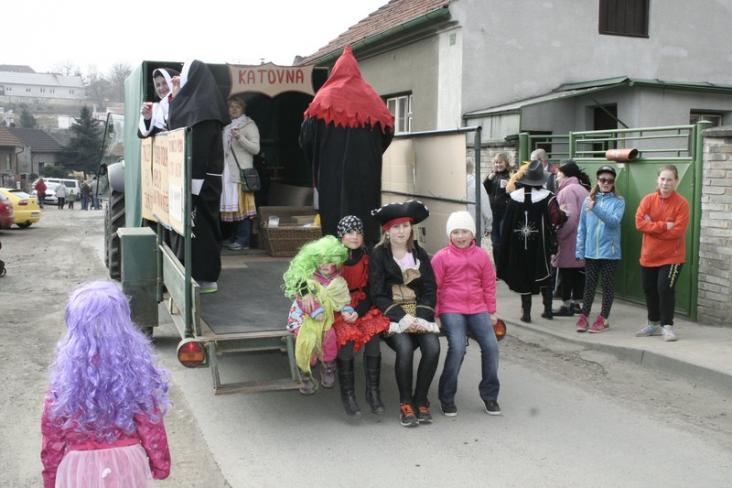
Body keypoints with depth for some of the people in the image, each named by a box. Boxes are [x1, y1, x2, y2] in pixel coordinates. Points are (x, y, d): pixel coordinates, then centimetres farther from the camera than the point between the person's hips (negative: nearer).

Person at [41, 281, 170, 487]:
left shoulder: (65, 376, -15)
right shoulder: (137, 369, -15)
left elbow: (52, 437, -6)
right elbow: (151, 428, -8)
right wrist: (160, 464, 8)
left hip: (79, 470, 0)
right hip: (127, 467, 1)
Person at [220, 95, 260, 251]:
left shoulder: (249, 125, 1)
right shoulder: (227, 127, 20)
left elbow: (256, 149, -8)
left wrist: (240, 138, -19)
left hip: (242, 172, -6)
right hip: (228, 172, 6)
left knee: (241, 205, -8)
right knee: (232, 206, 6)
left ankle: (243, 240, -7)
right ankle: (235, 238, 10)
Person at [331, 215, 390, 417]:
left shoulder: (367, 256, 2)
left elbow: (371, 291, 3)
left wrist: (357, 312, -12)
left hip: (362, 307, 2)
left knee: (373, 334, -26)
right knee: (346, 336, -30)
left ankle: (373, 391, -15)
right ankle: (347, 394, -18)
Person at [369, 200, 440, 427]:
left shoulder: (420, 254, 11)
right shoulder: (378, 254, 0)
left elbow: (430, 289, 6)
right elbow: (378, 294, -6)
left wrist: (421, 317, -11)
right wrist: (402, 317, -18)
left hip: (419, 313, 3)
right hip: (392, 314, -3)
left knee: (432, 347, -24)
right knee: (405, 347, -31)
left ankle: (421, 399, -5)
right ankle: (405, 403, -11)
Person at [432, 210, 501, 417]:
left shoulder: (481, 256, 10)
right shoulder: (442, 257, 0)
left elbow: (489, 285, 17)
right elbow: (434, 287, 2)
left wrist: (491, 311, 17)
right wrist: (435, 314, 0)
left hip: (477, 309, 4)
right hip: (451, 310, -4)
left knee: (491, 345, -10)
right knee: (457, 346, -23)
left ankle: (490, 395, 11)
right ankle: (447, 398, -5)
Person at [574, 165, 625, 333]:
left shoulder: (618, 201, -2)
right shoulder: (588, 200, 5)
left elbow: (614, 221, -18)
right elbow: (582, 227, 6)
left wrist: (595, 208, -25)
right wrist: (579, 250, 3)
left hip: (610, 251, -2)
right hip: (590, 251, 2)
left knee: (607, 285, 6)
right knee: (589, 284, 9)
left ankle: (603, 319, 15)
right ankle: (584, 316, 16)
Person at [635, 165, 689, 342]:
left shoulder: (682, 203, -10)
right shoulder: (648, 199, -1)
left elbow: (677, 231, -19)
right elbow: (639, 223, -13)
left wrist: (652, 227, -15)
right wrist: (663, 226, -21)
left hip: (672, 256, -4)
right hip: (649, 255, 4)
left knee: (665, 288, -12)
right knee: (649, 289, 12)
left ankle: (667, 326, 2)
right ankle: (654, 323, 28)